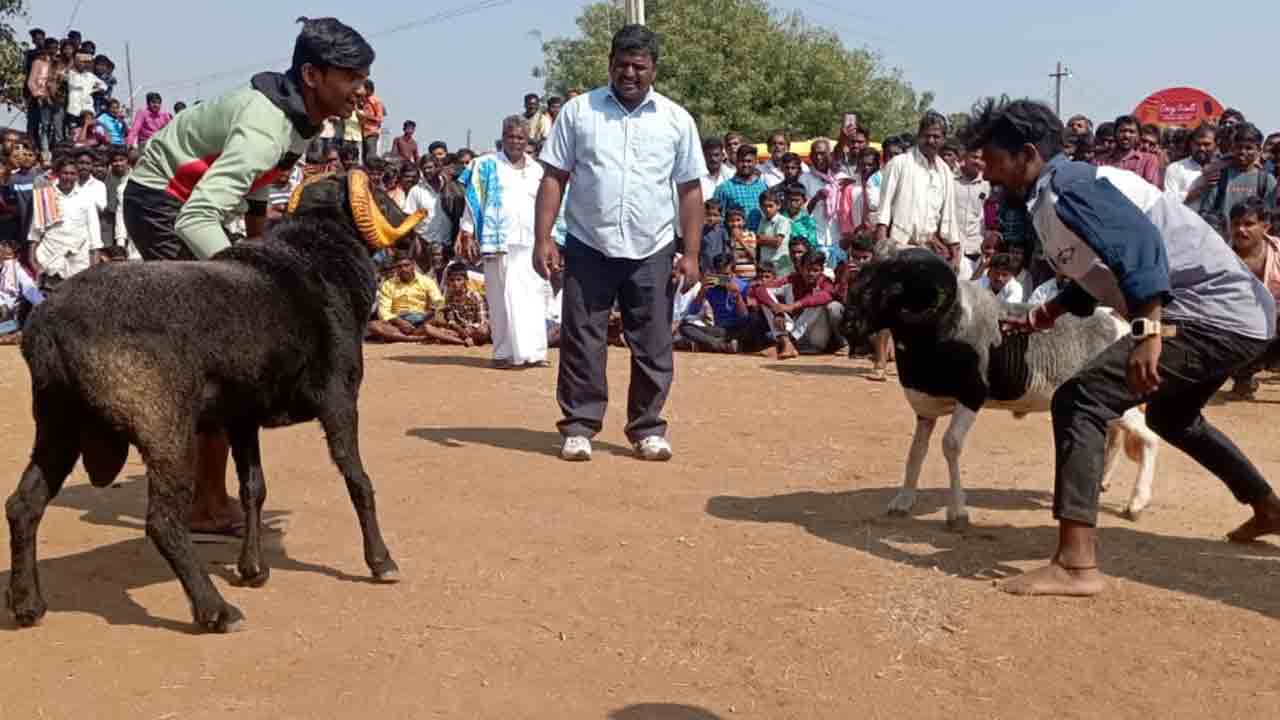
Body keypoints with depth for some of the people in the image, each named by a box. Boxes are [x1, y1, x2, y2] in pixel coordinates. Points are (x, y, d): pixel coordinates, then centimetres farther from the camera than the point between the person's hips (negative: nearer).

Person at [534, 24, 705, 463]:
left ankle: (648, 428, 18)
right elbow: (554, 178, 2)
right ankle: (579, 427, 13)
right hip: (588, 247, -1)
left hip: (652, 252, 1)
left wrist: (691, 254, -1)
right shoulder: (578, 111, 3)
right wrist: (543, 239, -6)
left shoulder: (677, 119, 5)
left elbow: (691, 190, 6)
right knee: (581, 343, 3)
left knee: (652, 346, 6)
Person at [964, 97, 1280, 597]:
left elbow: (1141, 244, -29)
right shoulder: (1056, 193, 15)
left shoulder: (1066, 184, -14)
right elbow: (1098, 271, 27)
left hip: (1215, 316, -11)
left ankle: (1076, 565, -22)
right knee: (1170, 415, 34)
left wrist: (1148, 330, -39)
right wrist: (1050, 313, 18)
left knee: (1079, 401, -18)